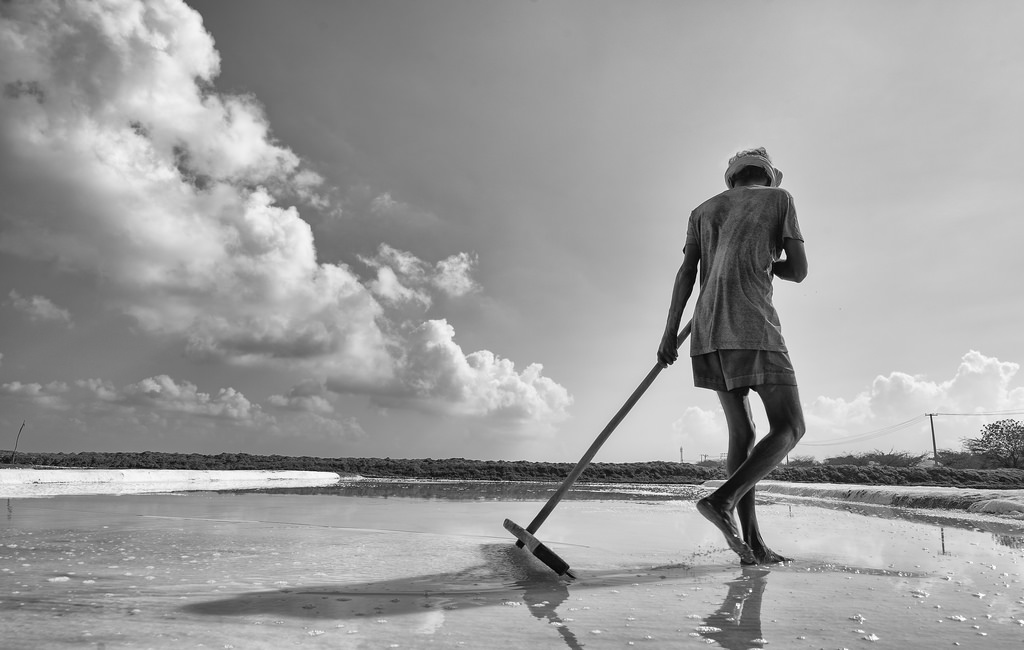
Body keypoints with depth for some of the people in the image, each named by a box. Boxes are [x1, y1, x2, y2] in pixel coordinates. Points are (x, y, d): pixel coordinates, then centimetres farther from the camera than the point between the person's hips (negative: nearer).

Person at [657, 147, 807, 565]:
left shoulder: (702, 211, 22)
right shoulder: (779, 198, 14)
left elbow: (686, 273, 9)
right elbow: (798, 271, 6)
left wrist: (670, 334, 3)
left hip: (708, 332, 5)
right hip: (753, 327, -5)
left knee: (741, 433, 8)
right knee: (789, 428, 0)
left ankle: (753, 544, 5)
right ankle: (723, 499, -19)